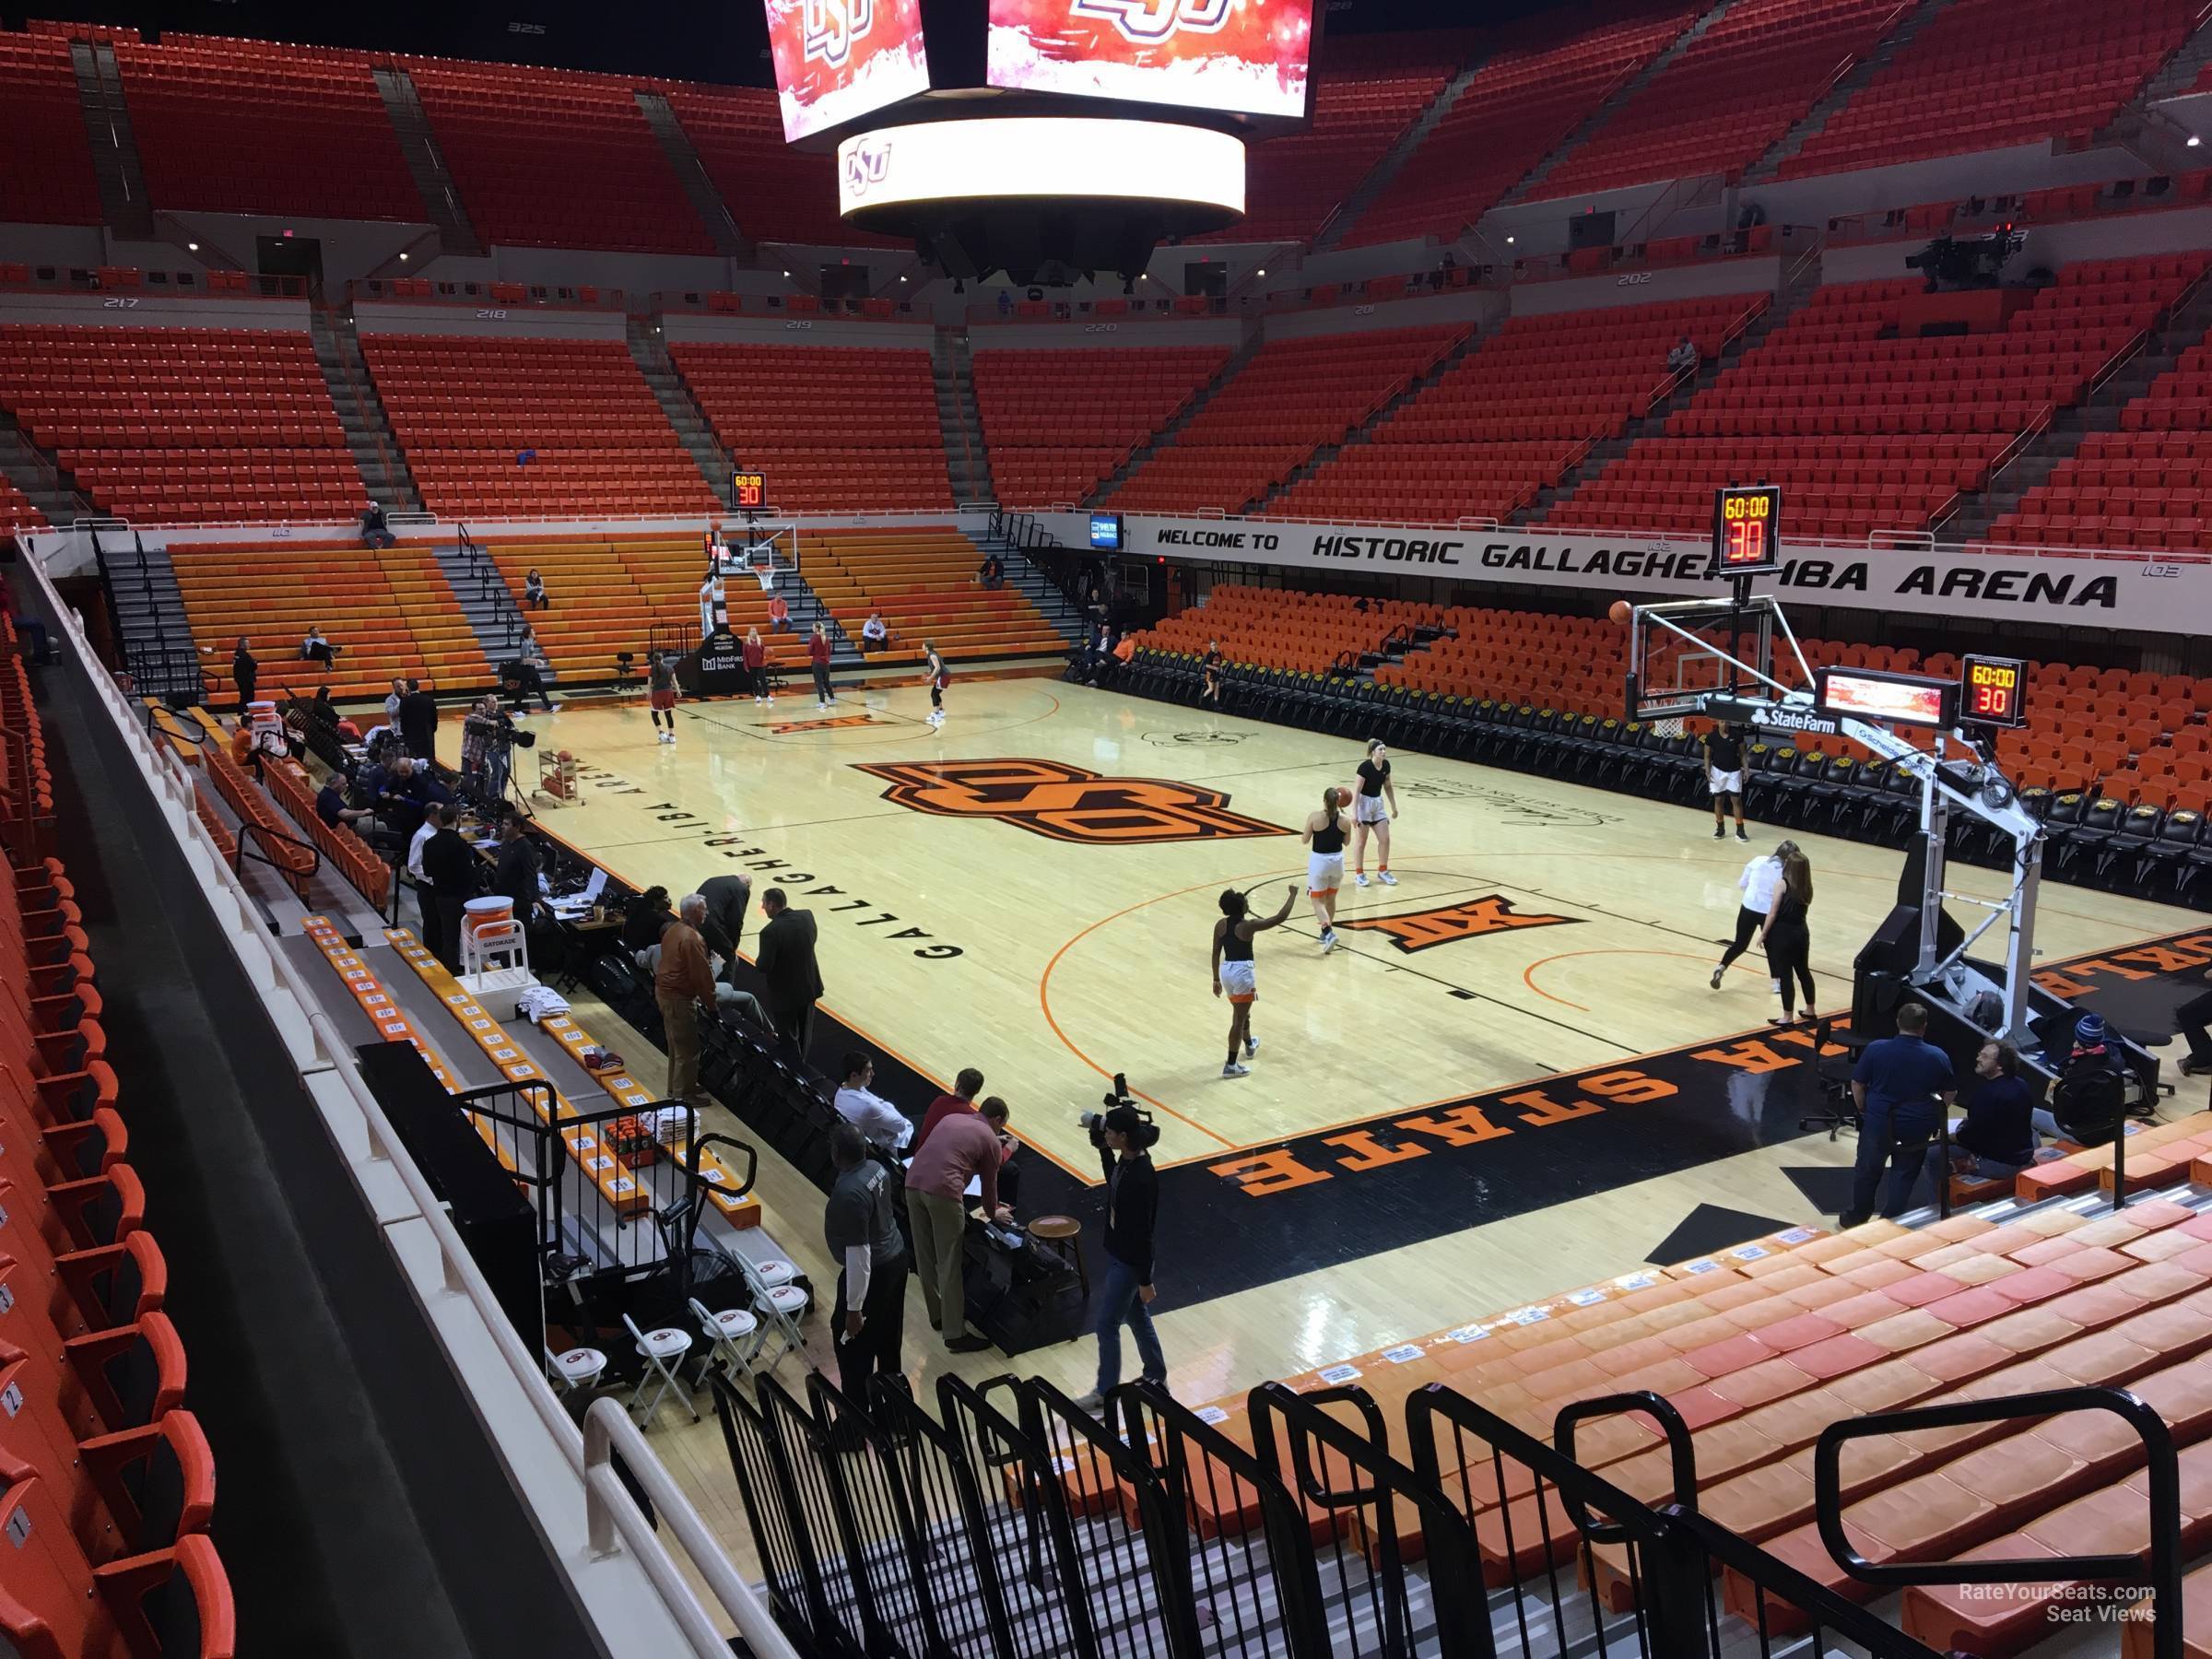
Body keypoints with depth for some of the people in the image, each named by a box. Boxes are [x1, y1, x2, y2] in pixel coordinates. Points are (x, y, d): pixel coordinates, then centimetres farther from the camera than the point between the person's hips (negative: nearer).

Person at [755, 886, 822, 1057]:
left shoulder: (771, 931, -27)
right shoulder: (807, 916, -8)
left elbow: (763, 967, -23)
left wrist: (758, 961, -2)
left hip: (785, 994, -6)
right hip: (809, 986, 6)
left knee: (787, 1039, 12)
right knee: (805, 1034, 24)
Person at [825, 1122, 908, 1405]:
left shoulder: (848, 1193, -32)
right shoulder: (876, 1168, -4)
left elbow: (859, 1253, -29)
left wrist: (854, 1308, -21)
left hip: (873, 1271, -9)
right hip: (895, 1257, 9)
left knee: (851, 1340, 5)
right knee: (887, 1326, 29)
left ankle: (857, 1412, 14)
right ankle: (891, 1377, 50)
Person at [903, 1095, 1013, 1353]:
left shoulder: (951, 1118, 25)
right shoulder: (990, 1139, 10)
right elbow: (989, 1183, 19)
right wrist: (993, 1212, 40)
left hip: (913, 1183, 6)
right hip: (943, 1191, -6)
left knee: (925, 1257, 18)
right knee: (949, 1265, 1)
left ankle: (938, 1315, 32)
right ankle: (955, 1334, 4)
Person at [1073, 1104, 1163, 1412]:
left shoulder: (1141, 1178, -32)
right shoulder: (1126, 1160, -3)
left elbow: (1143, 1232, -25)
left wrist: (1145, 1280, -20)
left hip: (1129, 1263, -10)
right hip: (1118, 1255, 10)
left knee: (1106, 1326, 3)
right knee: (1138, 1319, 22)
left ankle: (1105, 1394, 19)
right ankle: (1157, 1379, 38)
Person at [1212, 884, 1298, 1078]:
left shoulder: (1220, 925, -1)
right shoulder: (1249, 925, -19)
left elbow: (1216, 953, 4)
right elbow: (1280, 918, -16)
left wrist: (1216, 979, 14)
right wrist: (1292, 894, -6)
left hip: (1226, 970, 7)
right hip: (1242, 972, -7)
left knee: (1240, 1011, 29)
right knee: (1239, 1019, 1)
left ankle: (1250, 1045, 53)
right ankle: (1231, 1065, 2)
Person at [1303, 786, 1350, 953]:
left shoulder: (1314, 817, -16)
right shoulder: (1344, 820, -8)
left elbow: (1305, 840, -7)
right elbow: (1346, 842, 8)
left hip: (1319, 861, -3)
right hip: (1337, 860, 3)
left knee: (1318, 901, 5)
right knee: (1331, 899, 22)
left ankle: (1328, 932, -15)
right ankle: (1326, 932, 35)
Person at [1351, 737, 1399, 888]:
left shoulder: (1386, 765, -3)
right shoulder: (1365, 766, -22)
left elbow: (1388, 786, 11)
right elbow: (1357, 790, -21)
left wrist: (1394, 807, 14)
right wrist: (1354, 813, -23)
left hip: (1378, 803, 6)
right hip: (1363, 803, -6)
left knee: (1385, 839, 6)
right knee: (1361, 841, 2)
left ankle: (1382, 871, 21)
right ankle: (1359, 873, 14)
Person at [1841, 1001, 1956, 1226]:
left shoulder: (1875, 1049, -12)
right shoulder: (1939, 1057, -7)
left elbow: (1857, 1084, -4)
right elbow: (1949, 1093, 5)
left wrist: (1865, 1111, 12)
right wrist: (1935, 1118, 20)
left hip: (1878, 1122, 0)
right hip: (1916, 1128, 0)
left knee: (1868, 1171, 18)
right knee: (1904, 1175, 15)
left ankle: (1857, 1217, 33)